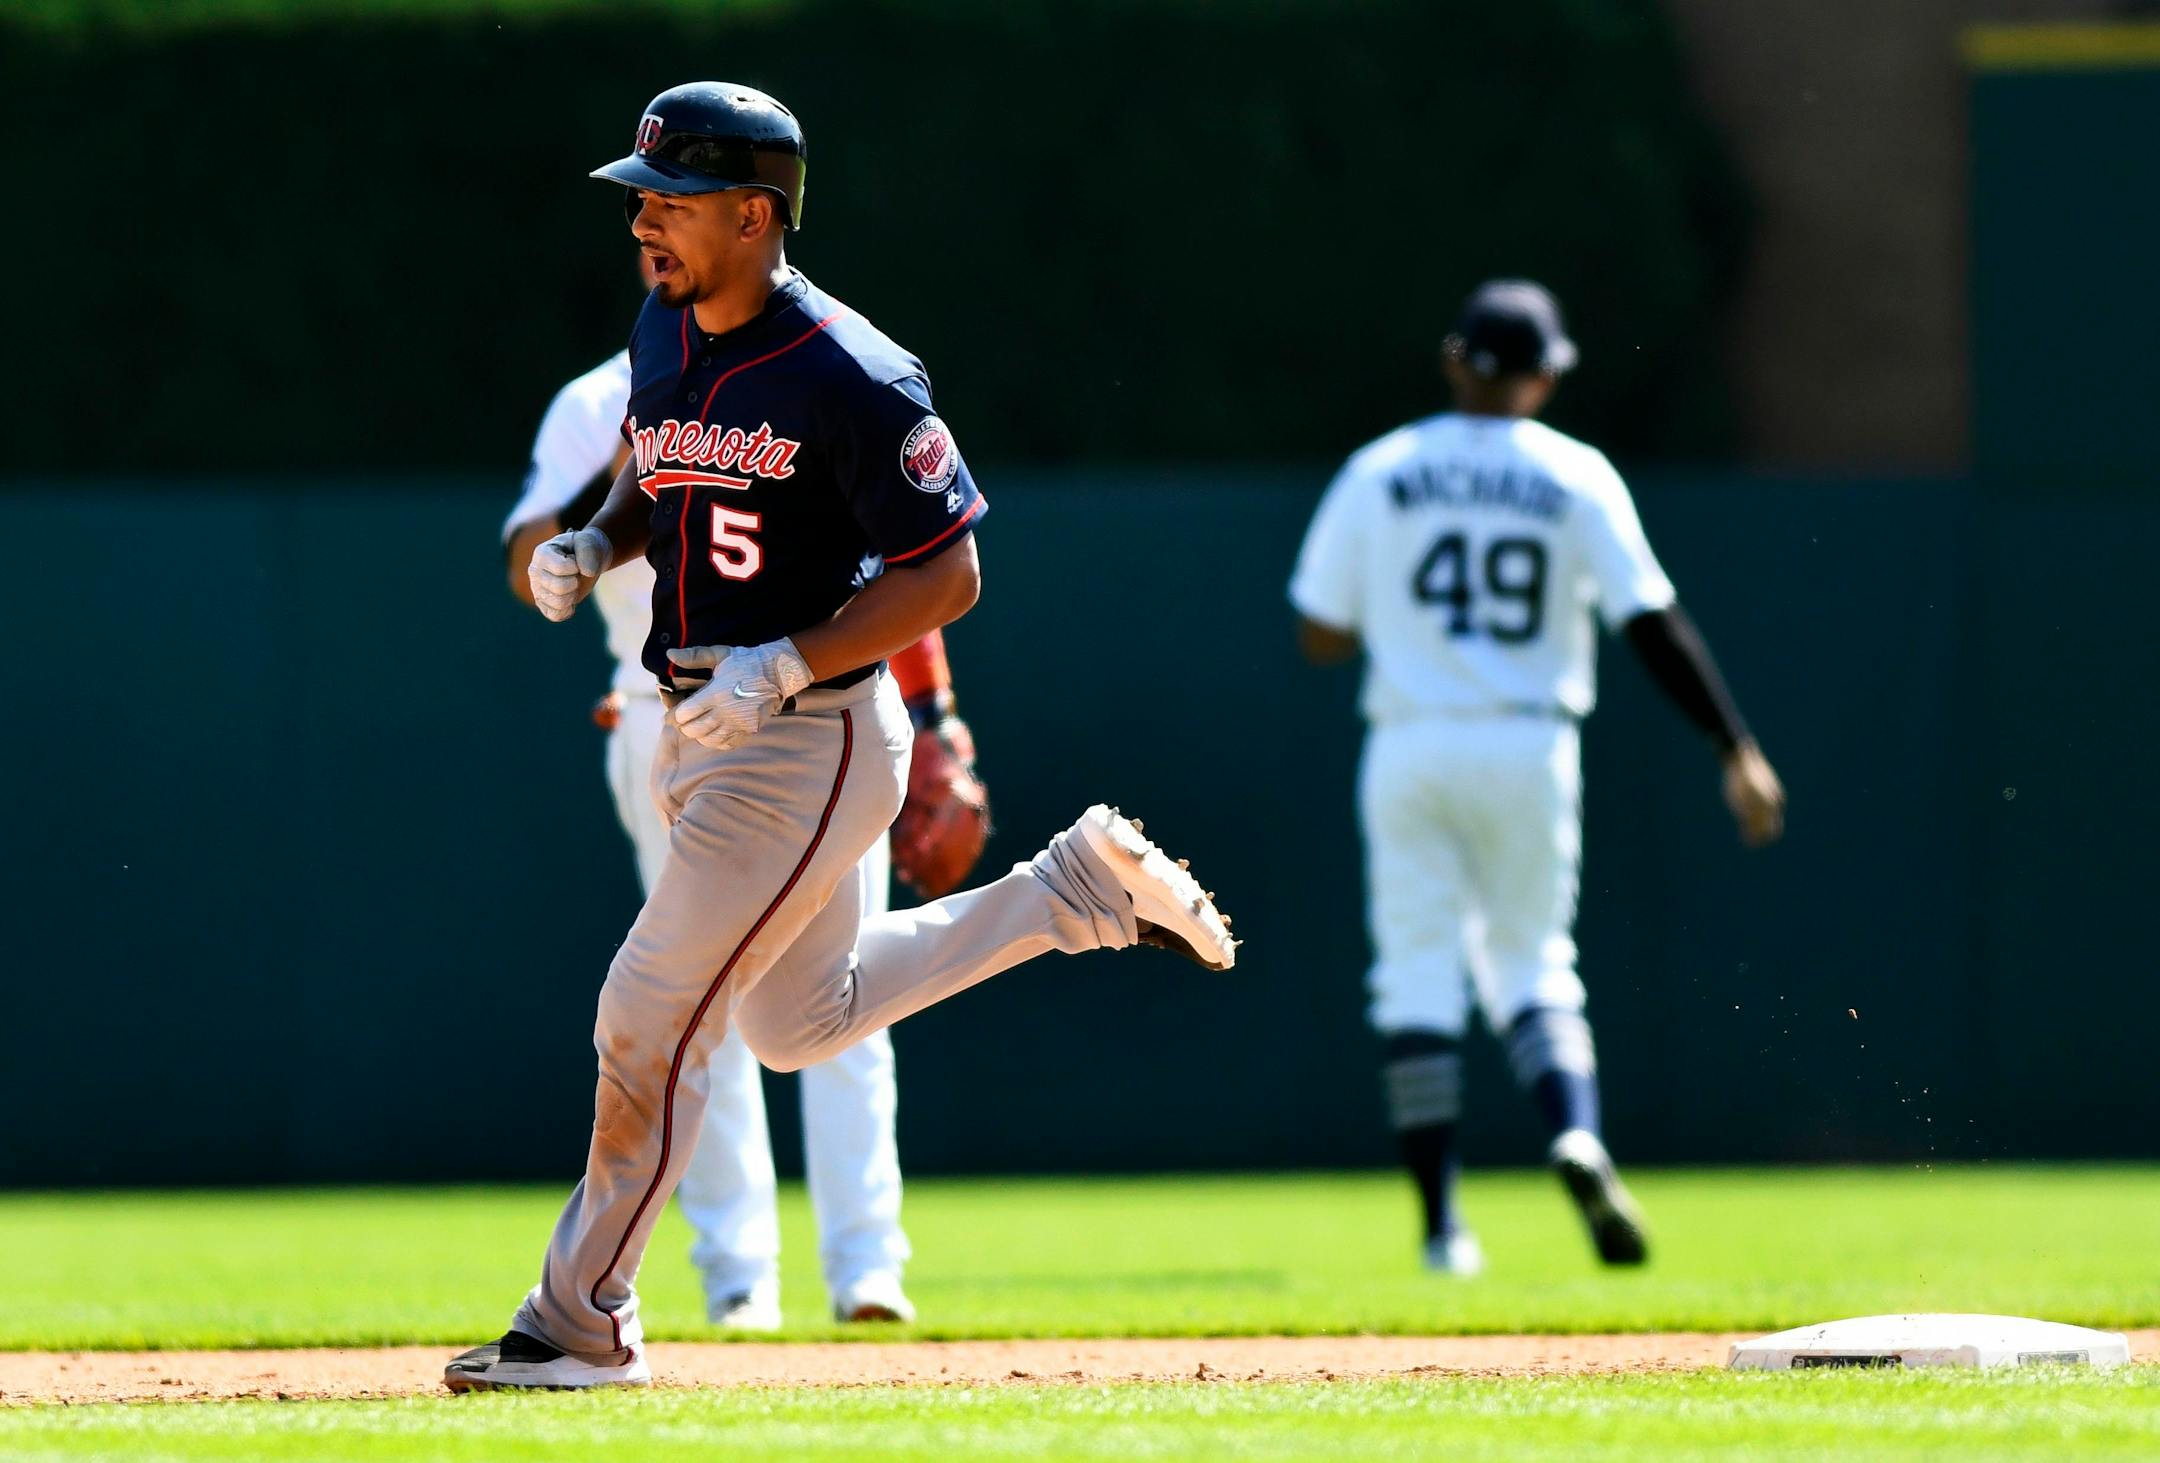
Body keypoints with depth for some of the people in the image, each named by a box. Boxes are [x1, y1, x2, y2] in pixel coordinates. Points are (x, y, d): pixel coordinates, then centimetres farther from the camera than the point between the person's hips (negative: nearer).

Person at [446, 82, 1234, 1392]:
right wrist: (594, 546, 1)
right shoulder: (665, 331, 3)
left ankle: (583, 1324, 4)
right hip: (700, 733, 9)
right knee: (803, 1020, 22)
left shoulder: (850, 381, -21)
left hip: (809, 740, -9)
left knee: (652, 1017, -8)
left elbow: (949, 575, -18)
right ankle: (1087, 886, 31)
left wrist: (786, 667, -26)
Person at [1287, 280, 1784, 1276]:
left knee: (1419, 978, 4)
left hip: (1409, 752, 0)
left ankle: (1441, 1222, 0)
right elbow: (1654, 625, -7)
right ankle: (1577, 1136, -19)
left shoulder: (1380, 473, 1)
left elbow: (1319, 638, 3)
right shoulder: (1577, 478, -1)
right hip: (1530, 752, 0)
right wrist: (1736, 750, -5)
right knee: (1531, 969, 10)